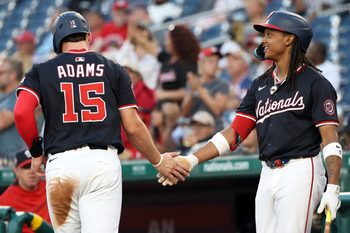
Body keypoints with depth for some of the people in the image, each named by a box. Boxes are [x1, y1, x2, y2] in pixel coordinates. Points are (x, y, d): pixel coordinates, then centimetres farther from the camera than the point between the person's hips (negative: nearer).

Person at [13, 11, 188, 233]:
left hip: (61, 163, 1)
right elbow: (133, 127, 6)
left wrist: (36, 151, 9)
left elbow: (21, 112, -7)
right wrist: (158, 161, 20)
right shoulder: (114, 70, 12)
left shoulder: (42, 71, 10)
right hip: (104, 162, -1)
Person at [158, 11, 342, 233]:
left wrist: (333, 188, -20)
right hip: (268, 175, 7)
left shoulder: (314, 82, -4)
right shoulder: (260, 85, 16)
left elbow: (330, 139, -10)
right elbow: (234, 133, 14)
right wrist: (192, 160, 4)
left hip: (300, 172, -7)